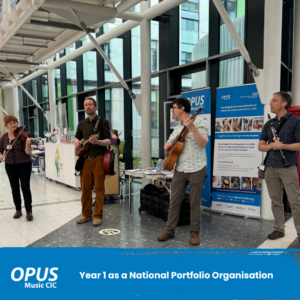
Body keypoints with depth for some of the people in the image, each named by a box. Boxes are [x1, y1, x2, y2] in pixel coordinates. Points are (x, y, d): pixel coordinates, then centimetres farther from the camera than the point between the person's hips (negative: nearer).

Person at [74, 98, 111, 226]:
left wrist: (97, 141, -28)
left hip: (99, 159, -4)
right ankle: (87, 214, 20)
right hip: (85, 159, 5)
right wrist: (76, 141, 0)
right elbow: (77, 137, 24)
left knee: (99, 188, 0)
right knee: (85, 187, 7)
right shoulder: (82, 124, 12)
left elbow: (108, 141, -9)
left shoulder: (103, 122, -2)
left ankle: (98, 215, 9)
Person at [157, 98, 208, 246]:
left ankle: (195, 234, 15)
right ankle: (170, 230, 19)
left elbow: (203, 144, -20)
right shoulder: (178, 127, 14)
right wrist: (168, 145, 0)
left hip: (196, 169, -6)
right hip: (179, 169, 6)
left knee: (195, 203, 3)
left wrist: (192, 127, -29)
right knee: (174, 201, 8)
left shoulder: (199, 122, -7)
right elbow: (169, 143, 24)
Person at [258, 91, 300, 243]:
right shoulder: (269, 124, 14)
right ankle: (279, 229, 20)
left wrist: (282, 146, -16)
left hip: (288, 167, -5)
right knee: (276, 200, 10)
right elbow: (260, 146, 13)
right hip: (270, 168, 5)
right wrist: (270, 146, -7)